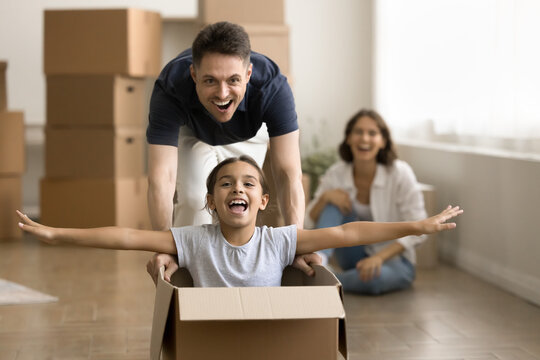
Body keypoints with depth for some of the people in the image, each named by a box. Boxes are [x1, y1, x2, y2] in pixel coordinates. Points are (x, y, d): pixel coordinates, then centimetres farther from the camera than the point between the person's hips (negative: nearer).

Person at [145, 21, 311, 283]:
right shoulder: (169, 89, -43)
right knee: (194, 201, -17)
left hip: (249, 135, 1)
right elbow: (161, 177, -48)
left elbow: (288, 173, -44)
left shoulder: (272, 87, -42)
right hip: (191, 133, -1)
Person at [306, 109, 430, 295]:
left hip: (393, 258, -3)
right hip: (356, 255, 3)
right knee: (333, 203, -20)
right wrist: (324, 198, -25)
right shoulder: (336, 174, -7)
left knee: (373, 278, -38)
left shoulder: (400, 173, -16)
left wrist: (379, 257, -27)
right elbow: (308, 223, -5)